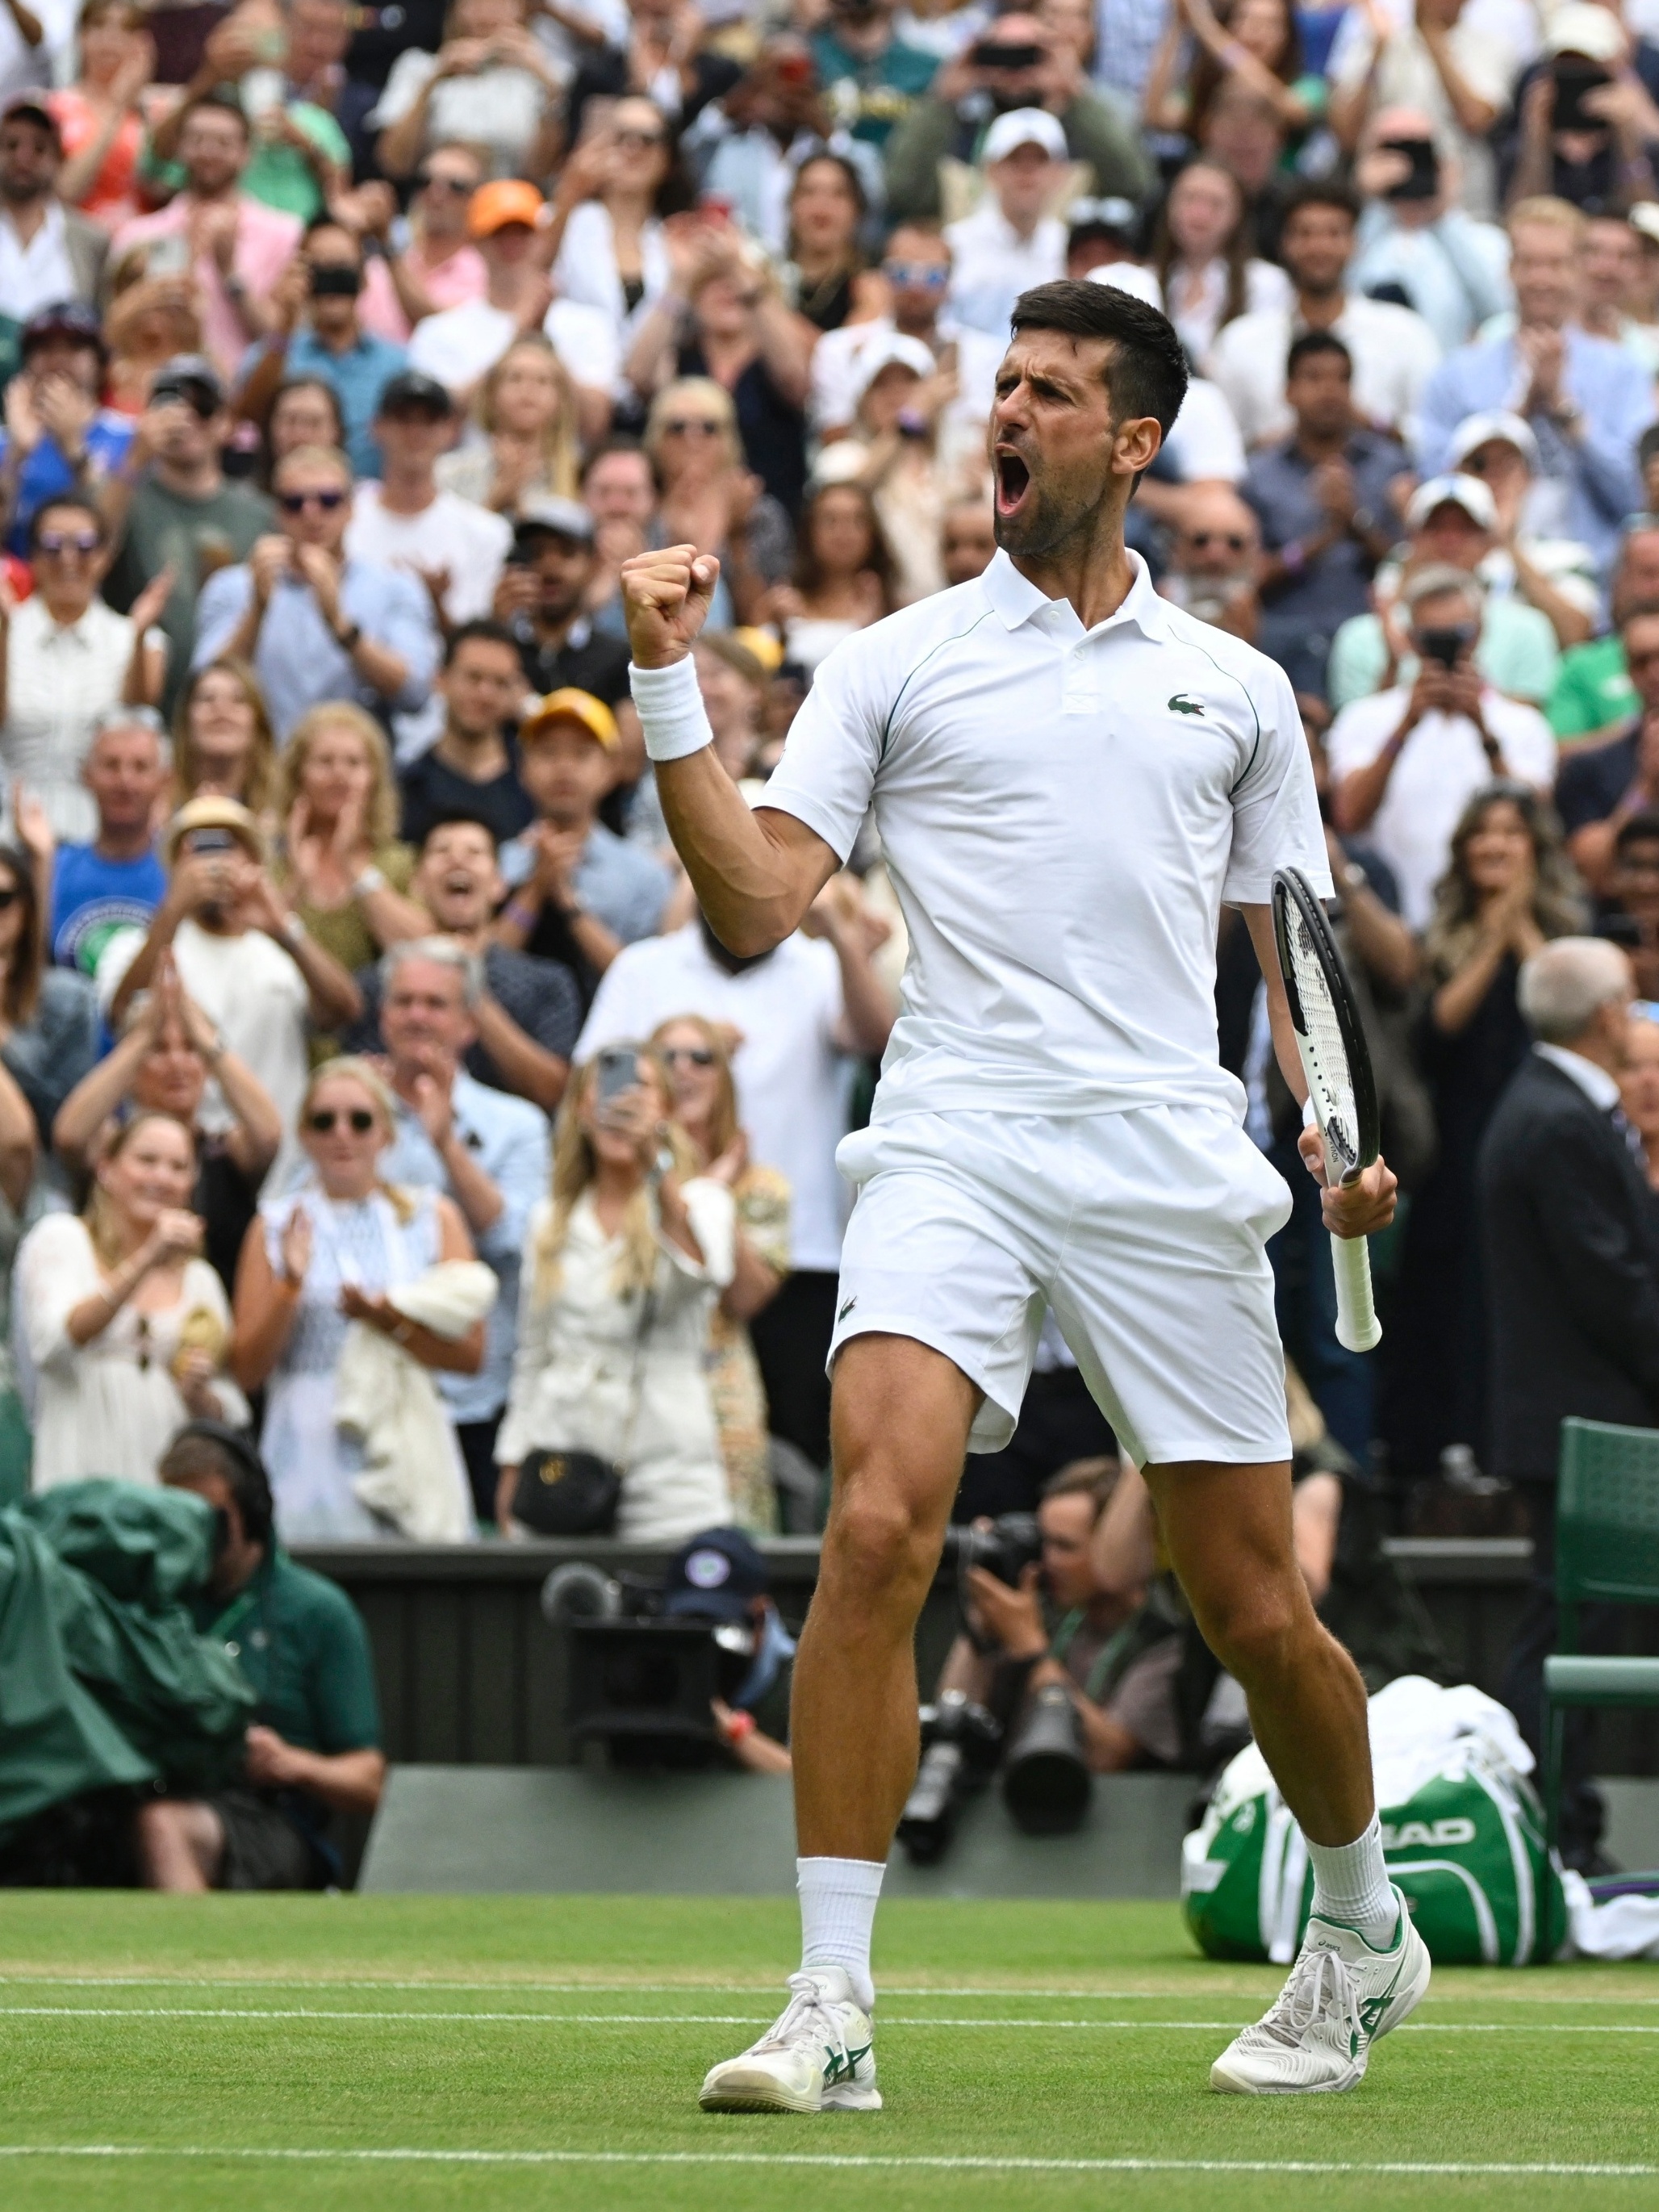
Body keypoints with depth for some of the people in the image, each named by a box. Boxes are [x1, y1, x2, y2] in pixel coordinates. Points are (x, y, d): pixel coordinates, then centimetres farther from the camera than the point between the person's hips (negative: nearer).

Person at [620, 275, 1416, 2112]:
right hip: (951, 1148, -1)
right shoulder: (898, 664, 10)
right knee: (876, 1528, -22)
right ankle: (830, 2008, -19)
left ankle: (1360, 1929, 33)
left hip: (1168, 1166, 1)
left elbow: (1292, 947, 21)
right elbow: (754, 911, 2)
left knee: (1254, 1614, 5)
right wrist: (669, 688, -7)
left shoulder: (1234, 689, 16)